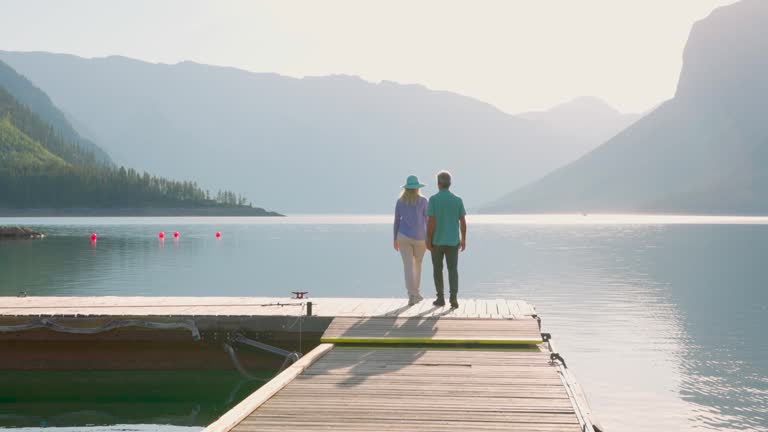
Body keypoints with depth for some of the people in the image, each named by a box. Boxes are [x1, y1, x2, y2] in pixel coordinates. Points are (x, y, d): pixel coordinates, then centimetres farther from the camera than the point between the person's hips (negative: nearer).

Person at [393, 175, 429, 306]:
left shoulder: (400, 201, 1)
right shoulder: (423, 200, -4)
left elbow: (396, 220, 5)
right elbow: (427, 220, -5)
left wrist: (395, 239, 13)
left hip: (404, 236, 1)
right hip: (419, 237, -1)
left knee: (408, 266, -3)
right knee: (417, 265, 19)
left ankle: (412, 296, -15)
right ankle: (415, 292, 26)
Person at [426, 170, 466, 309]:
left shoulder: (433, 199, -9)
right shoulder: (458, 200, 0)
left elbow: (431, 221, -13)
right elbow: (463, 222, 1)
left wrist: (428, 240, -7)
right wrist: (463, 240, 11)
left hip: (437, 240, -1)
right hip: (453, 241, 1)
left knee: (437, 269, 13)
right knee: (453, 270, 2)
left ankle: (441, 298, 16)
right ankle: (453, 297, -16)